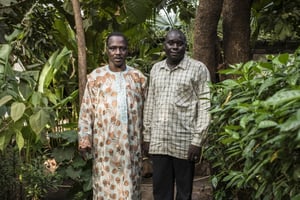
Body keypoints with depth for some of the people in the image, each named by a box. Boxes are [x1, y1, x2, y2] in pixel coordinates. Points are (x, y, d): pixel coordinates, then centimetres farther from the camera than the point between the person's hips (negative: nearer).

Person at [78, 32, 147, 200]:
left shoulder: (139, 77, 7)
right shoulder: (95, 77, 2)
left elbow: (146, 110, 7)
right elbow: (86, 111, 1)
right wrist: (84, 139, -7)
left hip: (131, 142, 1)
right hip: (105, 143, -1)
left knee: (130, 185, 8)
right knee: (106, 185, 4)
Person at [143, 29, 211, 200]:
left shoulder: (198, 69, -3)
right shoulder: (155, 69, 12)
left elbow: (204, 106, -7)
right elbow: (150, 104, 14)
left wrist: (197, 141, -13)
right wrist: (147, 136, 11)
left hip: (184, 142, -4)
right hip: (158, 141, 4)